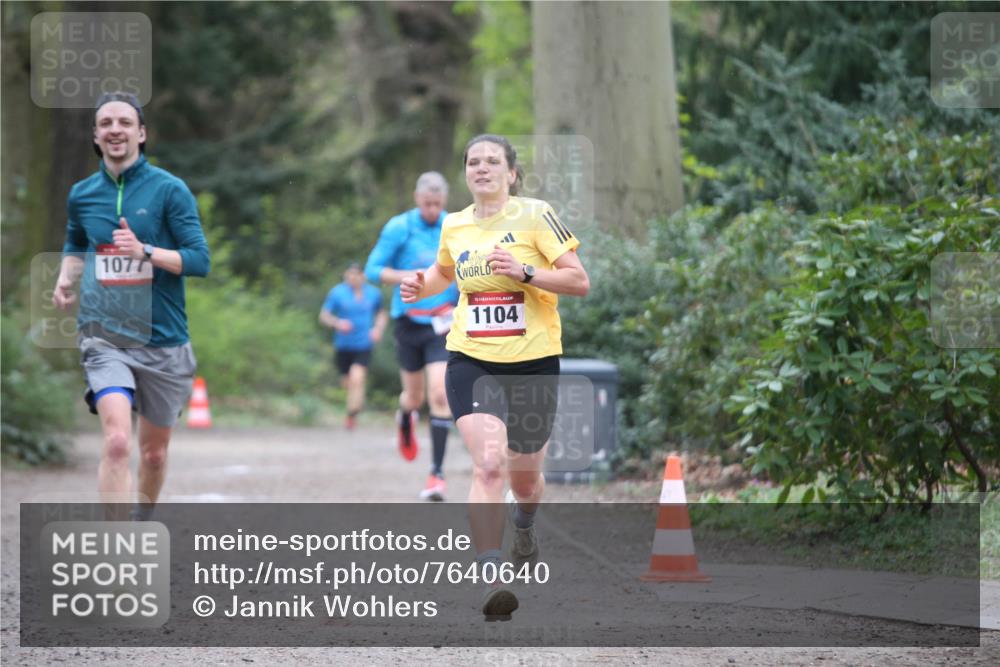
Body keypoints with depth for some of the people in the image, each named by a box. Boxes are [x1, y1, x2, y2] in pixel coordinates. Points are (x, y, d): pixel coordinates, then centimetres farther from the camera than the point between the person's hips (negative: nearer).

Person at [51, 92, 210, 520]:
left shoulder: (169, 190, -4)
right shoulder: (82, 194, 7)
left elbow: (200, 259, -9)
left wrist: (145, 252, -24)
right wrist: (65, 281, 7)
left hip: (162, 341, 0)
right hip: (104, 337, 0)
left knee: (153, 452, 14)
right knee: (117, 442, -22)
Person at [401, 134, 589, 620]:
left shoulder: (535, 215, -6)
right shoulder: (454, 226, 7)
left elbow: (579, 281, -8)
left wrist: (524, 273, -21)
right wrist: (422, 287, 8)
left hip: (533, 361, -1)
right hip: (471, 360, 1)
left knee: (524, 473, 13)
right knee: (488, 465, -20)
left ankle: (524, 526, 51)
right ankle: (490, 582, -25)